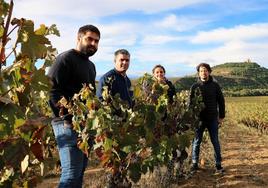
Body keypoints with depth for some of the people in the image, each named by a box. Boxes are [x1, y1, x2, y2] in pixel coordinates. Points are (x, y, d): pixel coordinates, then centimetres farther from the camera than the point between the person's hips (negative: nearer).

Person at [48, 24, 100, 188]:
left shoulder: (90, 65, 21)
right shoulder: (66, 58, -6)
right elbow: (51, 89, -17)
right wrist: (66, 114, -21)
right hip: (69, 123, -9)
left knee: (80, 170, 14)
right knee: (72, 172, -11)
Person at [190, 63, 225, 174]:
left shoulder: (215, 85, 1)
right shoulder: (195, 86, 2)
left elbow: (221, 101, 5)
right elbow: (191, 102, 5)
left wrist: (221, 116, 1)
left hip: (213, 119, 0)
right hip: (199, 119, 1)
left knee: (215, 142, 6)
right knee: (196, 142, 7)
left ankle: (218, 165, 16)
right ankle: (194, 164, 19)